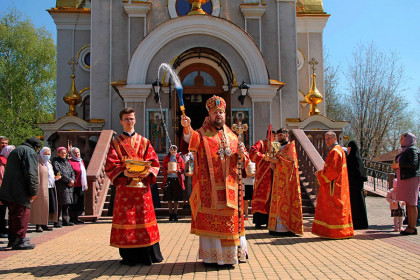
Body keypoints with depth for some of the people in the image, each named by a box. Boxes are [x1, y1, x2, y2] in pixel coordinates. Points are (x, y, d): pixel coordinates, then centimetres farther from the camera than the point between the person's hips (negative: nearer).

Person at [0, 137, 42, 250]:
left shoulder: (14, 151, 25)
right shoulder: (30, 152, -7)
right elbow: (31, 173, -17)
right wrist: (34, 192, -12)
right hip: (20, 192, -9)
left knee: (14, 215, 16)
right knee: (22, 215, -4)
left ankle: (12, 239, 23)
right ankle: (20, 240, -2)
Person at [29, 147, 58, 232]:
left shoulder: (49, 164, 21)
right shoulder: (38, 164, -6)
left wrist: (56, 177, 9)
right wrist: (37, 188, -21)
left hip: (51, 188, 8)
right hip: (42, 189, -8)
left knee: (49, 207, 7)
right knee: (40, 207, -6)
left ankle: (44, 224, 16)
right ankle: (38, 225, 0)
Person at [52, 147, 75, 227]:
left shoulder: (67, 162, 21)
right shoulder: (55, 162, 0)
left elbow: (72, 172, 16)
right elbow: (59, 173, -11)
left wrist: (72, 180, -4)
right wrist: (69, 180, -12)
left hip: (69, 185, 7)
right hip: (60, 185, -7)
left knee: (67, 204, 8)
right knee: (60, 204, -9)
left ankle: (65, 220, 13)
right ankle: (57, 221, -5)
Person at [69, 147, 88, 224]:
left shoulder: (81, 161, 18)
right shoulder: (70, 162, -6)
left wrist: (85, 184, 20)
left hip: (81, 186, 8)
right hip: (74, 186, -8)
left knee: (80, 203, 10)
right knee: (74, 203, -5)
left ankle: (76, 218, 20)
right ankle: (72, 218, 6)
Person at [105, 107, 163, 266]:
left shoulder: (144, 142, 13)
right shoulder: (116, 144, 10)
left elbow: (154, 163, 7)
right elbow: (111, 166, 0)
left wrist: (147, 171, -14)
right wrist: (124, 172, -19)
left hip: (142, 186, 1)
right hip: (124, 186, -1)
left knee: (144, 218, 0)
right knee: (126, 220, -2)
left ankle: (148, 255, 8)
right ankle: (129, 257, 7)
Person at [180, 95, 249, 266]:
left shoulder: (232, 137, 17)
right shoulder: (202, 134, 3)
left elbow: (242, 161, 20)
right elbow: (192, 139, -21)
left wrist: (242, 153, -4)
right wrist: (187, 129, -43)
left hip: (229, 187, 4)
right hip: (209, 186, -4)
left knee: (230, 219, 9)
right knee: (210, 220, -5)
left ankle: (232, 253, 23)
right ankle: (211, 256, 4)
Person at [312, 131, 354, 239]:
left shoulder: (335, 151, -14)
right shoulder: (338, 149, 19)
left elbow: (332, 169, -22)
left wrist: (320, 174, -10)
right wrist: (321, 173, 13)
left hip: (334, 185, -10)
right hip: (335, 184, 10)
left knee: (334, 207, -6)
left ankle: (336, 232, 0)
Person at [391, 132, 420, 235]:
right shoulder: (405, 151, 21)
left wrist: (399, 165, -13)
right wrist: (396, 166, 11)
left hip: (411, 178, -10)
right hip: (404, 179, 10)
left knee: (411, 203, -9)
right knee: (408, 203, 8)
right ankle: (410, 226, 11)